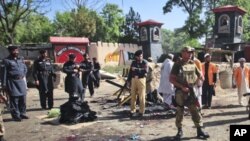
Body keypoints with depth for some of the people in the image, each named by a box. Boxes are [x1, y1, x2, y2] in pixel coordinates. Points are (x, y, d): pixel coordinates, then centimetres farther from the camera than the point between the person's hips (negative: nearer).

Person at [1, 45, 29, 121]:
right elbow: (4, 72, -8)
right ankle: (16, 115, 8)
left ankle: (22, 113, 22)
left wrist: (23, 75, 9)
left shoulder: (20, 59, 11)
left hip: (21, 81, 6)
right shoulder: (7, 60, -5)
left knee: (23, 98, 10)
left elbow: (25, 68, 23)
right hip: (12, 82, -5)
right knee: (14, 99, -1)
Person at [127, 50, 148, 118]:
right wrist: (128, 80, 8)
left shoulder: (145, 62, -1)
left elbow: (145, 72, -12)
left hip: (141, 80, -3)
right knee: (133, 96, 5)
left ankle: (141, 111, 10)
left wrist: (136, 70, -12)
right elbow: (130, 72, 12)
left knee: (142, 97, 0)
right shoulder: (133, 62, 11)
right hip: (134, 80, 3)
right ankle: (133, 111, 14)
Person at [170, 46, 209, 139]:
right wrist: (182, 87, -17)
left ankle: (199, 130, 18)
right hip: (180, 92, -4)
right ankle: (180, 131, 18)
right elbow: (171, 79, -11)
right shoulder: (177, 65, -8)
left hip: (192, 92, 4)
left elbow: (200, 76, 17)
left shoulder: (193, 64, 7)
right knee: (179, 112, 5)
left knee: (196, 111, 7)